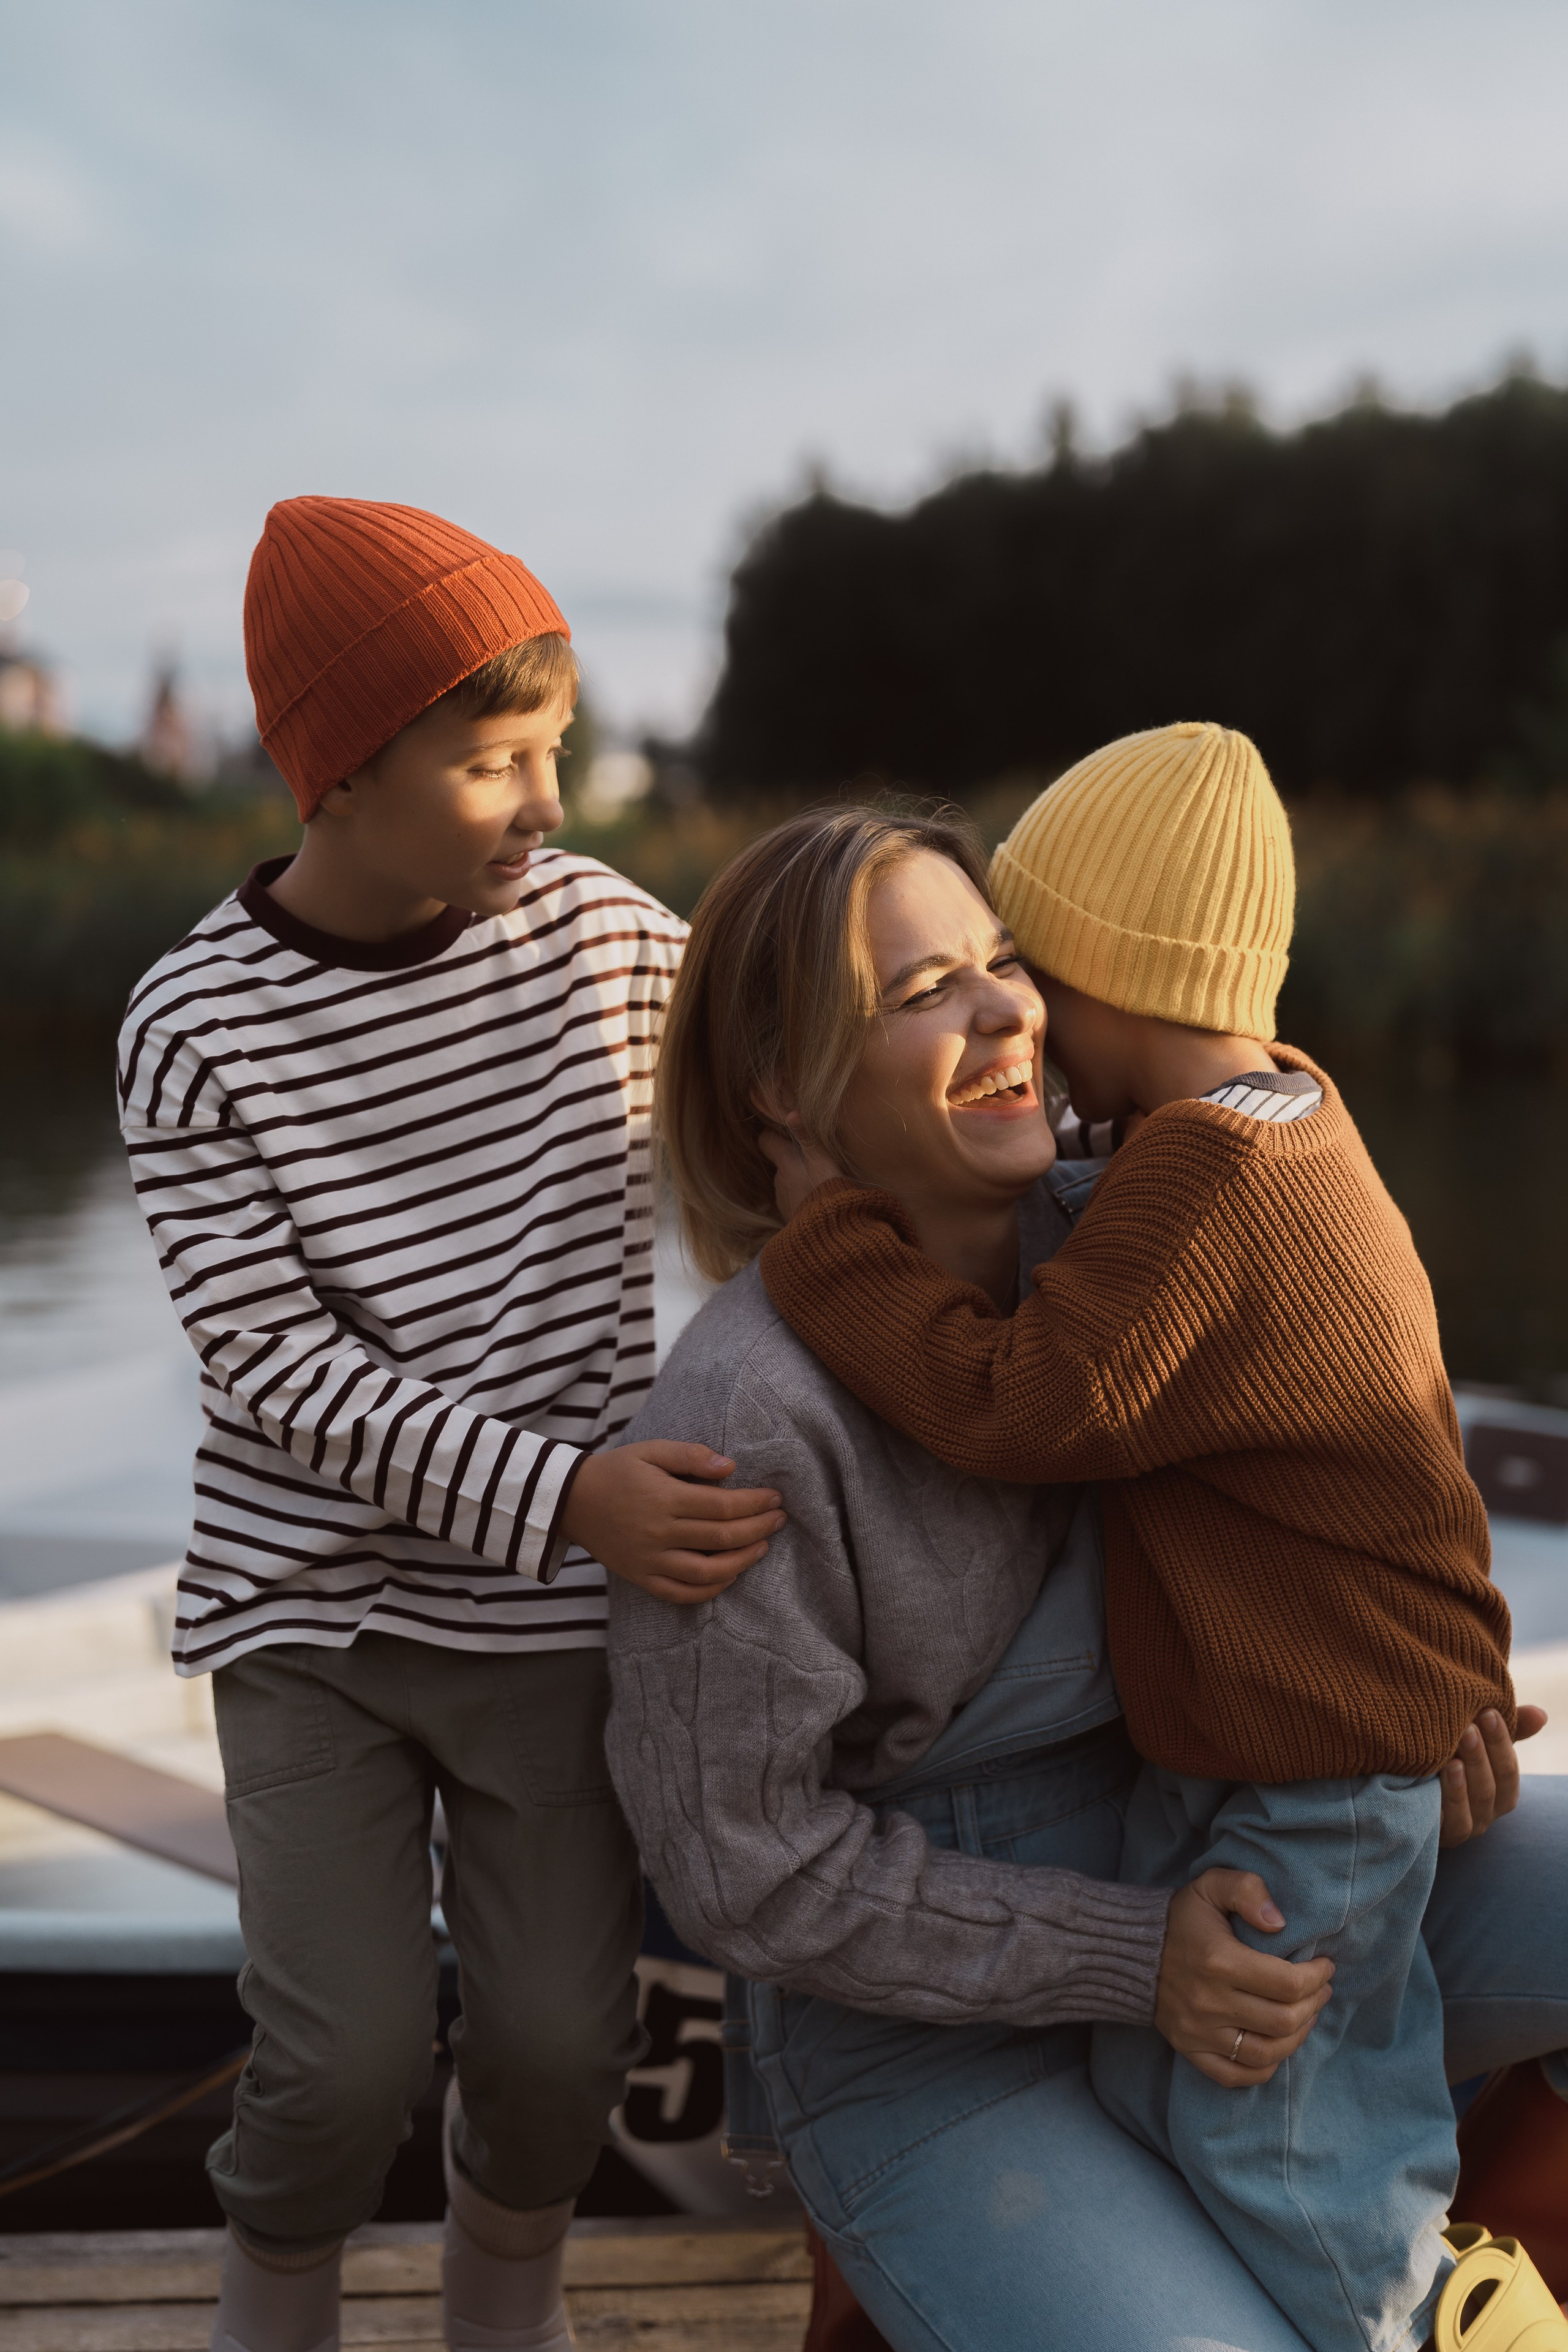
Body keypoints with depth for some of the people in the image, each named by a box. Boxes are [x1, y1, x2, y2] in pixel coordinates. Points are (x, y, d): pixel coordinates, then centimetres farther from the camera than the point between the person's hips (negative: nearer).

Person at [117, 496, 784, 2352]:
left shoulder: (601, 929, -3)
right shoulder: (198, 1028, -11)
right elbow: (269, 1367, -15)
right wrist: (570, 1488, -25)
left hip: (550, 1610, 2)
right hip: (310, 1602, -2)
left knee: (560, 2041, 2)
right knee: (350, 2058, -4)